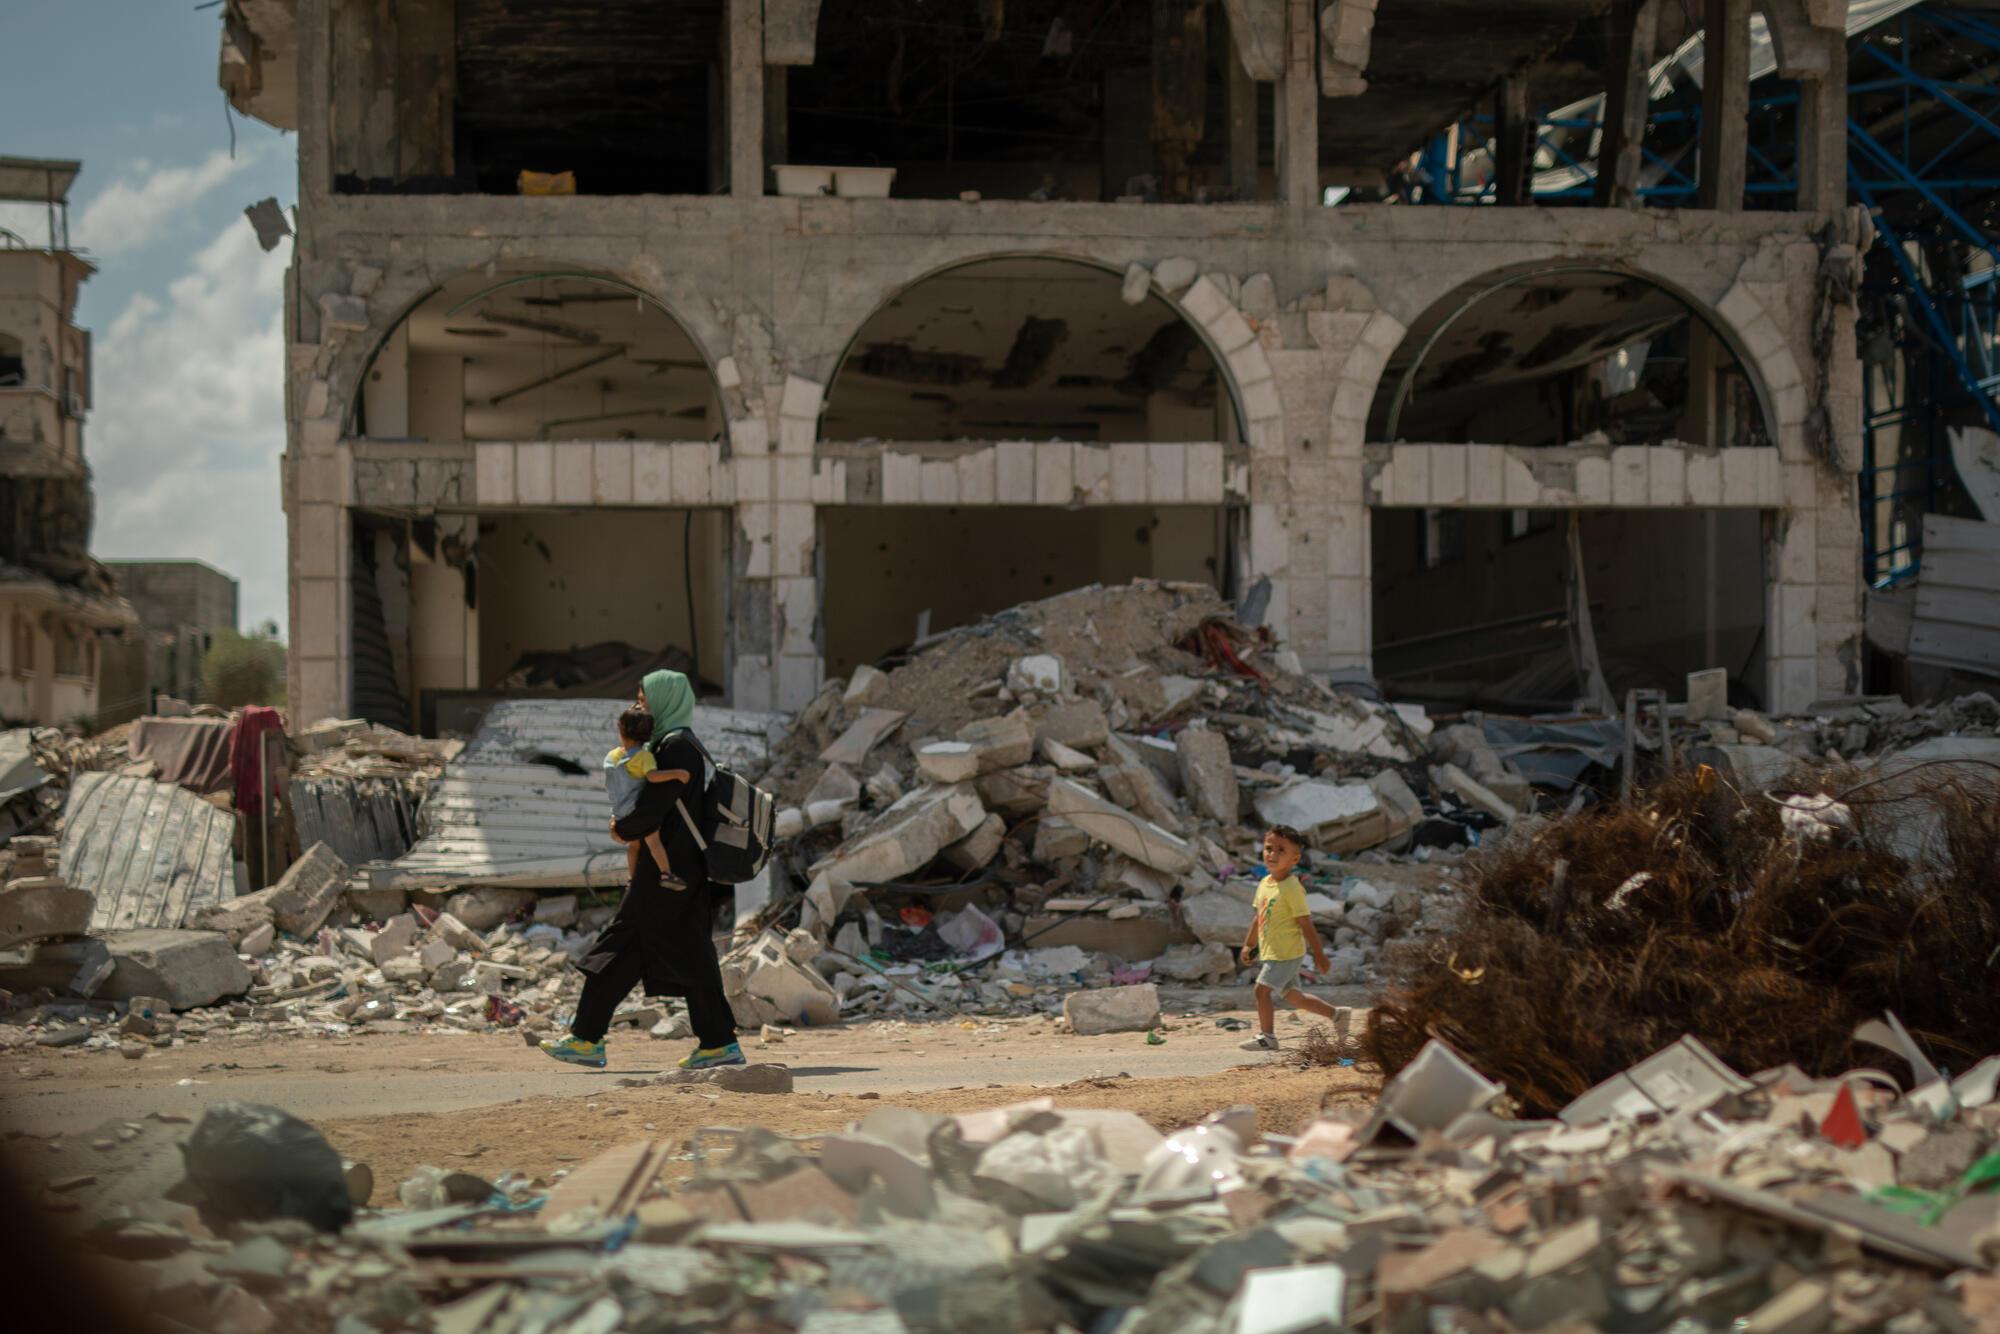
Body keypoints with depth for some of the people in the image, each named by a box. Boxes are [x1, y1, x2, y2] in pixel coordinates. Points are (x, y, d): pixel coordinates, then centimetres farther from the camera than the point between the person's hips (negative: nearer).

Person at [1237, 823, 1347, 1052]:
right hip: (1272, 953, 9)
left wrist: (1319, 954, -13)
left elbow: (1305, 923, -16)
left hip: (1286, 952, -9)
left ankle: (1267, 1036, -1)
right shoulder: (1265, 883, 9)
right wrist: (1249, 945, 23)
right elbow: (1259, 918, 20)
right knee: (1293, 996, 14)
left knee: (1262, 989, -10)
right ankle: (1336, 1014, 23)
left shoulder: (1292, 887, -17)